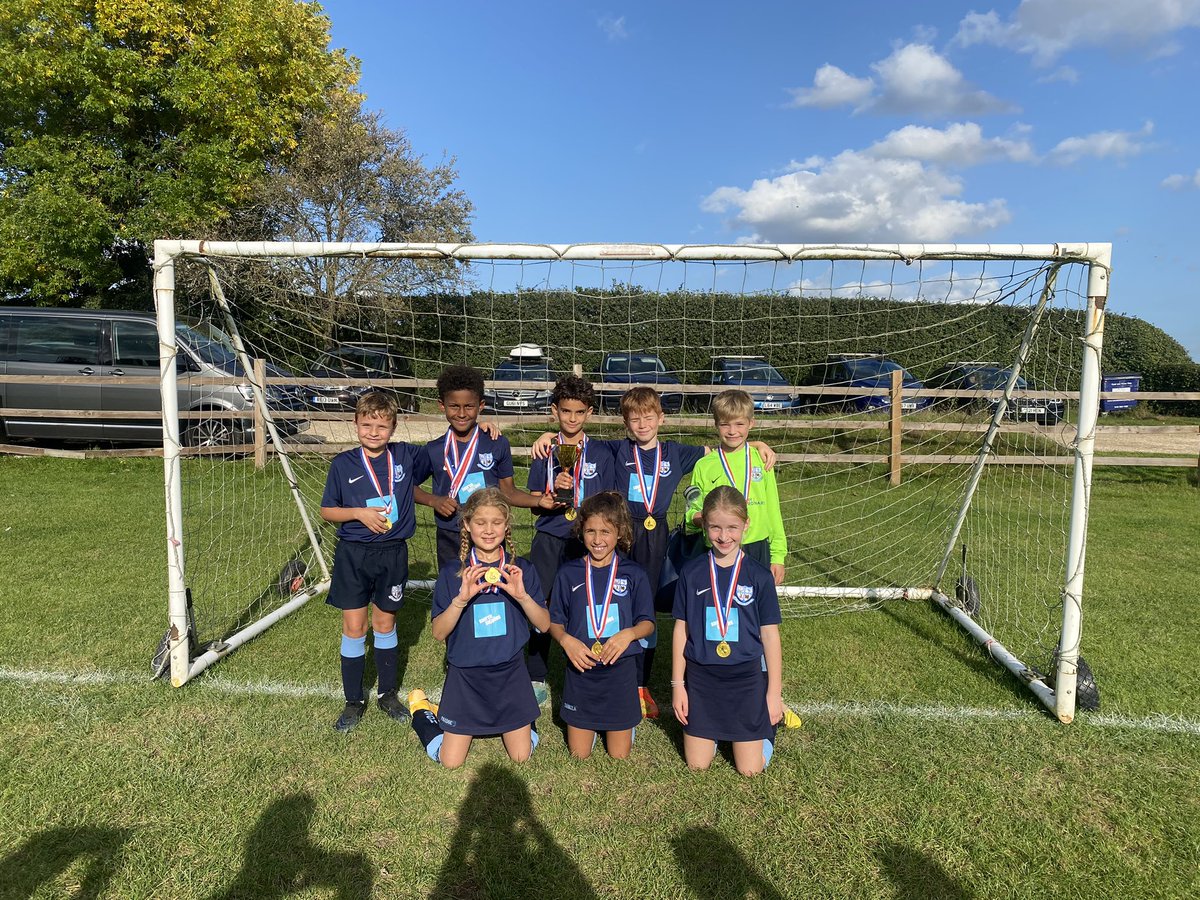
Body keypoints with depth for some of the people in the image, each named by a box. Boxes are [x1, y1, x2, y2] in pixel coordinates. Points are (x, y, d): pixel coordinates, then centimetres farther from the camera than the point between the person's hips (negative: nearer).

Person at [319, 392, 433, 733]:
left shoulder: (406, 457, -3)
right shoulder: (343, 464, -5)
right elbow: (327, 511, 2)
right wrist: (359, 513, -15)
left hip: (392, 554, 1)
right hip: (353, 554, -1)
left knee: (385, 624, 15)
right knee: (354, 628, 5)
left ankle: (389, 693, 31)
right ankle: (354, 702, 21)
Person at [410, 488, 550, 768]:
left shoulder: (521, 569, -4)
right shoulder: (452, 572, -7)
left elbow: (544, 625, -5)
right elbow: (438, 632, -10)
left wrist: (522, 595, -23)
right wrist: (461, 598, -27)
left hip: (510, 673, 1)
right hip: (465, 674, -1)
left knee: (521, 756, 2)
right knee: (451, 762, 2)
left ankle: (511, 723, 33)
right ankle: (422, 711, 28)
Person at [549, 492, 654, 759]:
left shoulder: (633, 574, -4)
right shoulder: (568, 573, -3)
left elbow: (647, 623, 0)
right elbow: (555, 622, 2)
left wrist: (628, 633, -21)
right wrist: (566, 640, -19)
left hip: (620, 669, 0)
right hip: (580, 670, 1)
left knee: (619, 755, 9)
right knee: (578, 754, 8)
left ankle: (616, 724, 40)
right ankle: (592, 724, 39)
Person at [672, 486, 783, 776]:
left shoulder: (759, 575, -6)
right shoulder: (691, 573, -4)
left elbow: (770, 635, -1)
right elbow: (681, 630, 2)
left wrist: (774, 692, 0)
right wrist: (677, 684, 2)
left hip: (746, 678, -1)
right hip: (700, 677, 1)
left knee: (750, 769, 2)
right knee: (697, 764, 4)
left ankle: (766, 724, 31)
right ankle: (713, 729, 34)